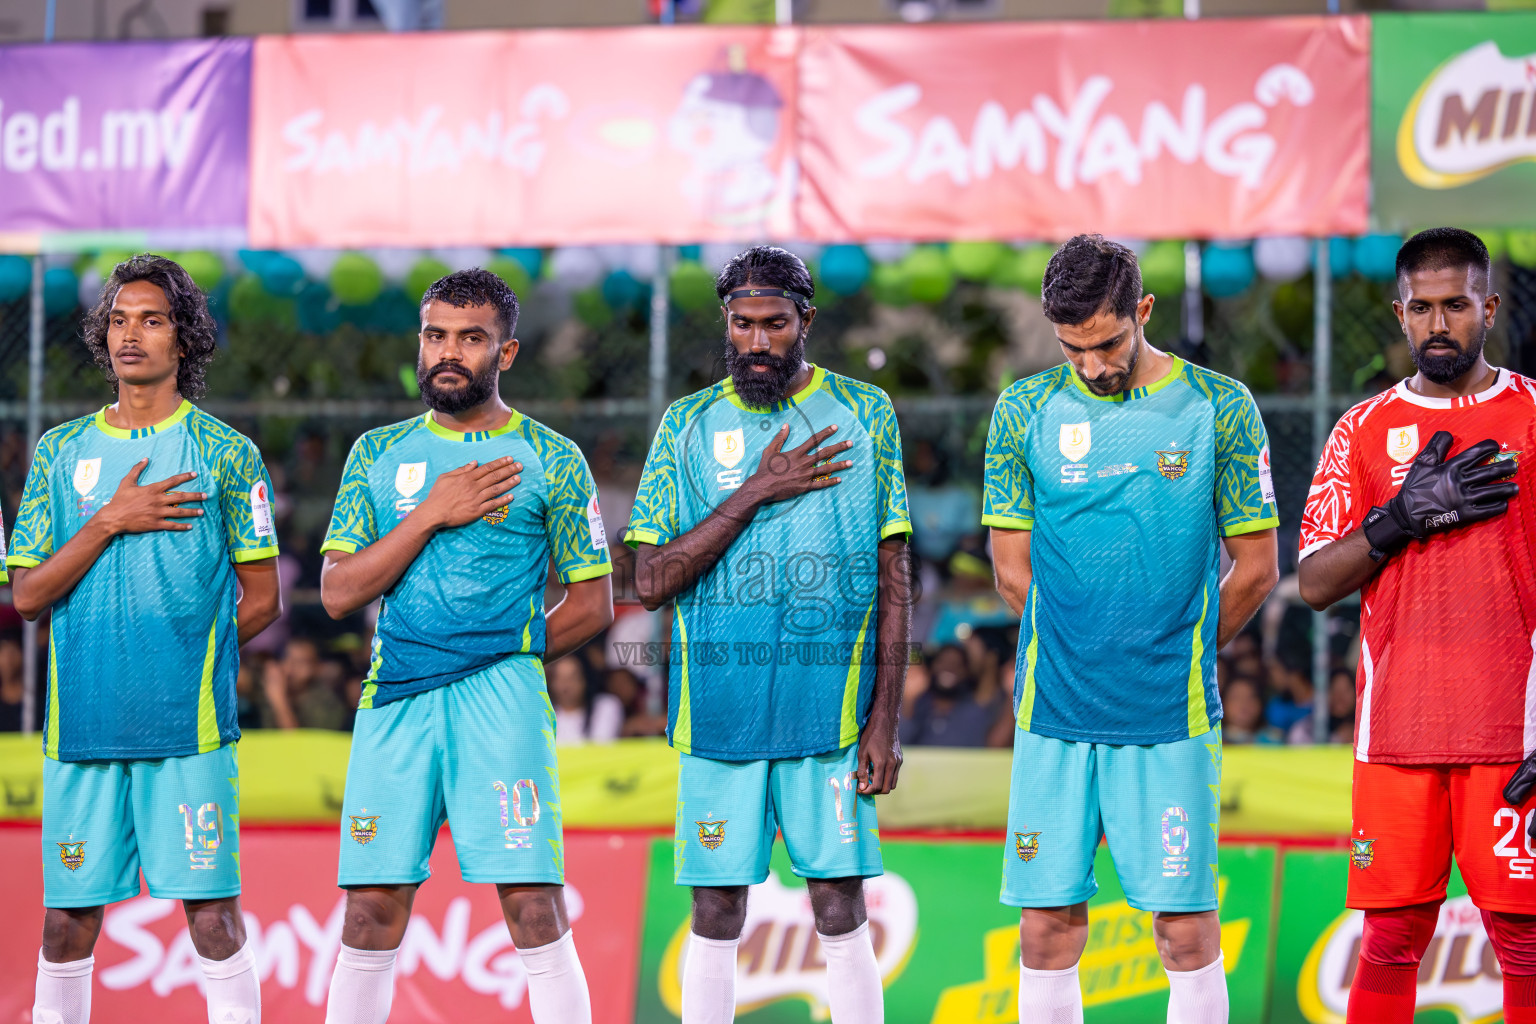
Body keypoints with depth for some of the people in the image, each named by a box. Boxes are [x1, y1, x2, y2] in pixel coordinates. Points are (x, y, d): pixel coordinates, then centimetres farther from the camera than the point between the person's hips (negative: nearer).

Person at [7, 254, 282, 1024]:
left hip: (188, 725, -3)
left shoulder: (225, 454, 4)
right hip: (81, 721, 3)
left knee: (210, 910, -6)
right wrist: (110, 522, -6)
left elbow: (260, 599, 6)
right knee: (68, 917, 5)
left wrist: (184, 655, 2)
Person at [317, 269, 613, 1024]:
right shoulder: (378, 453, 14)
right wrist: (431, 515, -4)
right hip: (393, 700, 3)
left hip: (501, 699, -3)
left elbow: (591, 605, 7)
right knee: (371, 916, 2)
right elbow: (338, 593, 4)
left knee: (533, 905, -10)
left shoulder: (551, 460, 6)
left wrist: (505, 655, 1)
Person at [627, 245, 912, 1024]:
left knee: (840, 913, -2)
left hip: (832, 711, -1)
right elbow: (650, 581, -1)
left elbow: (893, 580, 4)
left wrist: (885, 720, -2)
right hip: (718, 710, 1)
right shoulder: (687, 425, 7)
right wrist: (755, 493, -10)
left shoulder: (864, 413, 5)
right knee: (716, 914, 3)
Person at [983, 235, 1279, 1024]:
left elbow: (1257, 568, 5)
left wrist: (1174, 658, 11)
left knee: (1186, 923, -1)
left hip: (1172, 721, -2)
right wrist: (1072, 660, 8)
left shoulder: (1219, 408, 0)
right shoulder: (1024, 411, 5)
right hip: (1053, 717, 2)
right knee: (1047, 927, 1)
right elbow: (1013, 569, 9)